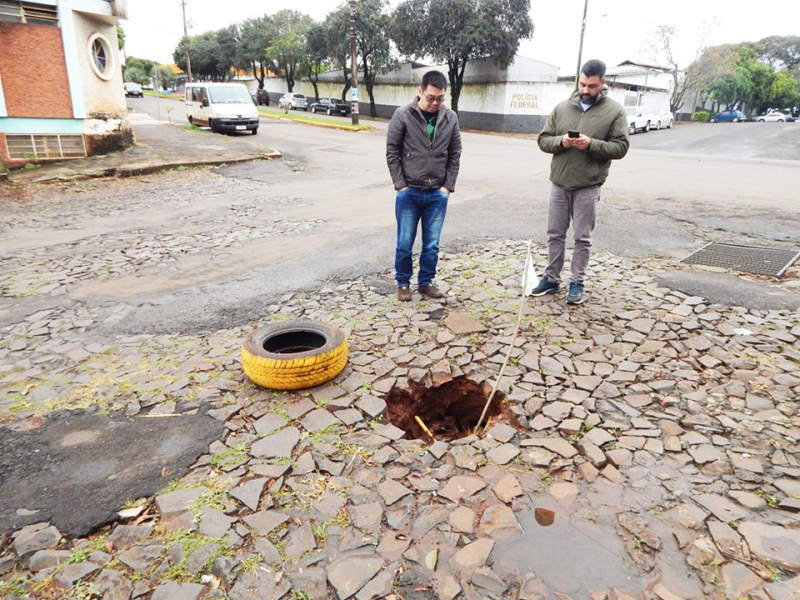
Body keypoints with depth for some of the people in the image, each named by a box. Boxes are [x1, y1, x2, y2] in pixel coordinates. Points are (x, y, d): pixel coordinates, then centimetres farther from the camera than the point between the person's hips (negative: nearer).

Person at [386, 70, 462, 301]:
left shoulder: (451, 118, 3)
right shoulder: (403, 115, -6)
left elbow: (455, 155, 7)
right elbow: (392, 152, -4)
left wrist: (448, 186, 0)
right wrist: (400, 185, -8)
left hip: (438, 194, 2)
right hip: (409, 192, -2)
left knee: (432, 244, 8)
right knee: (405, 243, 5)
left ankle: (426, 281, 25)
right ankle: (403, 282, 23)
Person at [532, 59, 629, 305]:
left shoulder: (614, 111, -2)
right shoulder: (562, 107, 6)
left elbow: (620, 147, -5)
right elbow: (543, 140, 6)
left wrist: (592, 144, -20)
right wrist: (560, 141, -15)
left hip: (588, 186, -3)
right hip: (559, 183, 3)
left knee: (582, 238, 4)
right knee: (555, 234, 10)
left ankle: (577, 283, 15)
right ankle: (551, 278, 23)